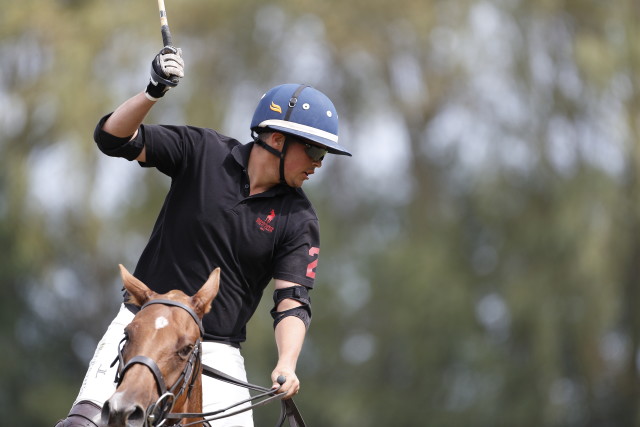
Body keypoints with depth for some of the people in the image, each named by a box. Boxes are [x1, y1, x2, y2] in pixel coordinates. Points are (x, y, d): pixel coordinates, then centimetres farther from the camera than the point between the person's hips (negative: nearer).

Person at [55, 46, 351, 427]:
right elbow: (114, 137, -7)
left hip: (216, 351, 1)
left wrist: (287, 366, -27)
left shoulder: (299, 220, -2)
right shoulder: (203, 151, -3)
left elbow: (293, 303, -8)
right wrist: (154, 92, -26)